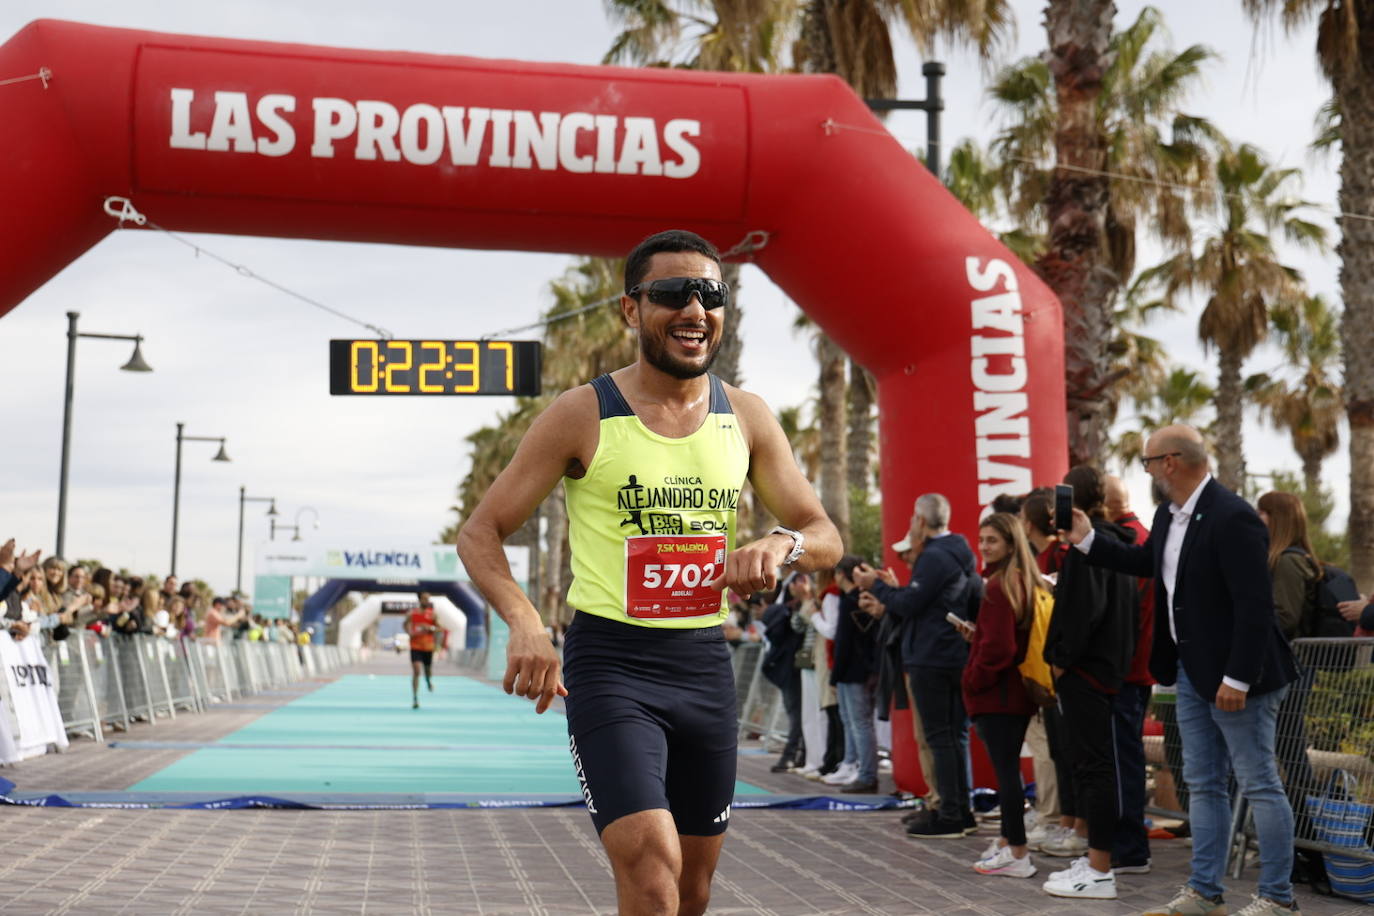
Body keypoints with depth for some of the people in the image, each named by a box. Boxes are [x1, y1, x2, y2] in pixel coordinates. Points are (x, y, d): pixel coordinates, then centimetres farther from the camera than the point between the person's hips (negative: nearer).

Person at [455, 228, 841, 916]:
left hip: (706, 662, 5)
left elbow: (825, 537, 9)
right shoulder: (583, 415, -6)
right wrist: (524, 622, -23)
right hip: (610, 661, -4)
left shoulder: (746, 418, 5)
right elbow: (480, 533, -4)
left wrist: (781, 544, -16)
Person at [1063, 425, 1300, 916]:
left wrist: (1237, 678, -24)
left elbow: (1255, 605, -24)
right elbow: (1145, 562, 28)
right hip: (1192, 672, 10)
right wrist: (1088, 541, 21)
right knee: (1202, 785, 14)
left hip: (1235, 676, -10)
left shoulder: (1232, 518, -21)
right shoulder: (1169, 515, 8)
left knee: (1259, 784, 0)